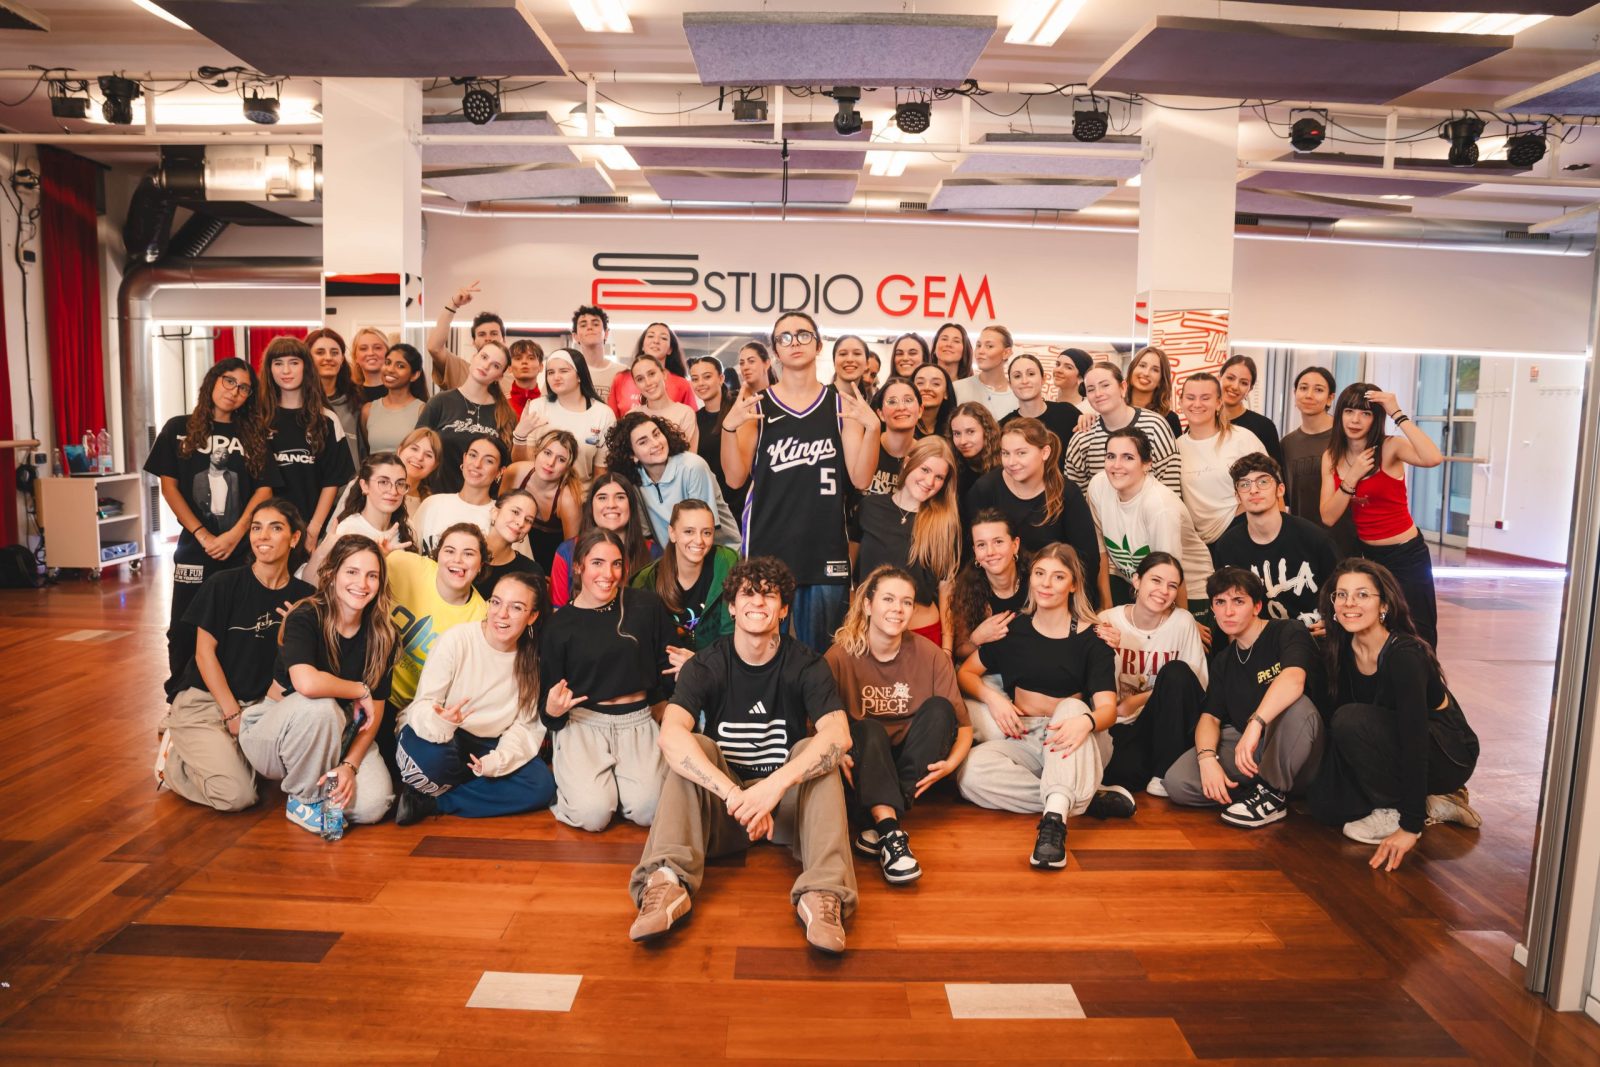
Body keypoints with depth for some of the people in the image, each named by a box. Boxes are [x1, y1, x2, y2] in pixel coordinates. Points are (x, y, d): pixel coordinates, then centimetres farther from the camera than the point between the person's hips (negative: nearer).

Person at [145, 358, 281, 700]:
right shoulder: (180, 429, 7)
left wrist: (234, 535, -12)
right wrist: (203, 535, -9)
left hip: (242, 550, 0)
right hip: (194, 547, 0)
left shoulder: (253, 436, 9)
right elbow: (169, 485, 1)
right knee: (184, 630, 4)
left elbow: (264, 488, 0)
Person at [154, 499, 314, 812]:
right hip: (205, 701, -4)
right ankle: (173, 757, 10)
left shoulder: (304, 596, -1)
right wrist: (233, 715, -12)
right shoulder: (223, 585, -9)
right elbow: (204, 652, -9)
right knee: (236, 795, -22)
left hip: (259, 704, 5)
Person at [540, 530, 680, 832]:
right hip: (583, 723, -1)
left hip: (637, 721, 1)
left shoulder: (646, 605, 0)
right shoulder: (560, 624, 0)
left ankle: (616, 780, 15)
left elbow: (669, 662, 9)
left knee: (648, 811, -19)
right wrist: (552, 711, -18)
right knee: (593, 815, -21)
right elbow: (549, 700, 6)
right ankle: (571, 780, 14)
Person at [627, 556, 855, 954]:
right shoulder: (705, 666, -7)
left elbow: (839, 736, -24)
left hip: (787, 804, 0)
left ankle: (823, 894, -40)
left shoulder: (806, 665, -7)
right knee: (694, 747, -24)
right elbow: (671, 736, -27)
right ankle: (668, 883, -41)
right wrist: (735, 795, -41)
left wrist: (775, 785, -40)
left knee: (815, 750, -26)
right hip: (720, 806, 0)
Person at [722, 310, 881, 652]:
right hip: (767, 544, 0)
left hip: (825, 544, 1)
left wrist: (871, 427, -12)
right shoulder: (756, 406, 4)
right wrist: (729, 428, -13)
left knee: (820, 649, 6)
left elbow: (861, 479, 1)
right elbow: (735, 478, 1)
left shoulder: (841, 405, 5)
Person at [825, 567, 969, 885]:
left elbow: (963, 727, -3)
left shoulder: (932, 656, -4)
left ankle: (876, 828, -31)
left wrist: (950, 763, -23)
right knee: (869, 729, -31)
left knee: (939, 708, -23)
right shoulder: (840, 656, -9)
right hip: (862, 763, -2)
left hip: (913, 768, 2)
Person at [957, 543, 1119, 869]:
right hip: (1024, 741, 2)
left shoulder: (1091, 639, -1)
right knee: (971, 771, -30)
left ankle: (1054, 818, -50)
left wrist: (1086, 721, -37)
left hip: (1074, 746, -2)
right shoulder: (1013, 629, 9)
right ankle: (1085, 800, -27)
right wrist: (992, 698, -9)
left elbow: (1107, 707, -12)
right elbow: (966, 673, 13)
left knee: (1072, 706, -36)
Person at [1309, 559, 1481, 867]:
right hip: (1395, 744, 7)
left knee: (1352, 721, -30)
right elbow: (1336, 711, 3)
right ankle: (1432, 803, 8)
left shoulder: (1405, 655, -29)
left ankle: (1396, 813, -10)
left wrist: (1410, 826, -34)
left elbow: (1415, 739, -32)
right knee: (1324, 805, -8)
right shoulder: (1343, 648, -7)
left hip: (1448, 755, -7)